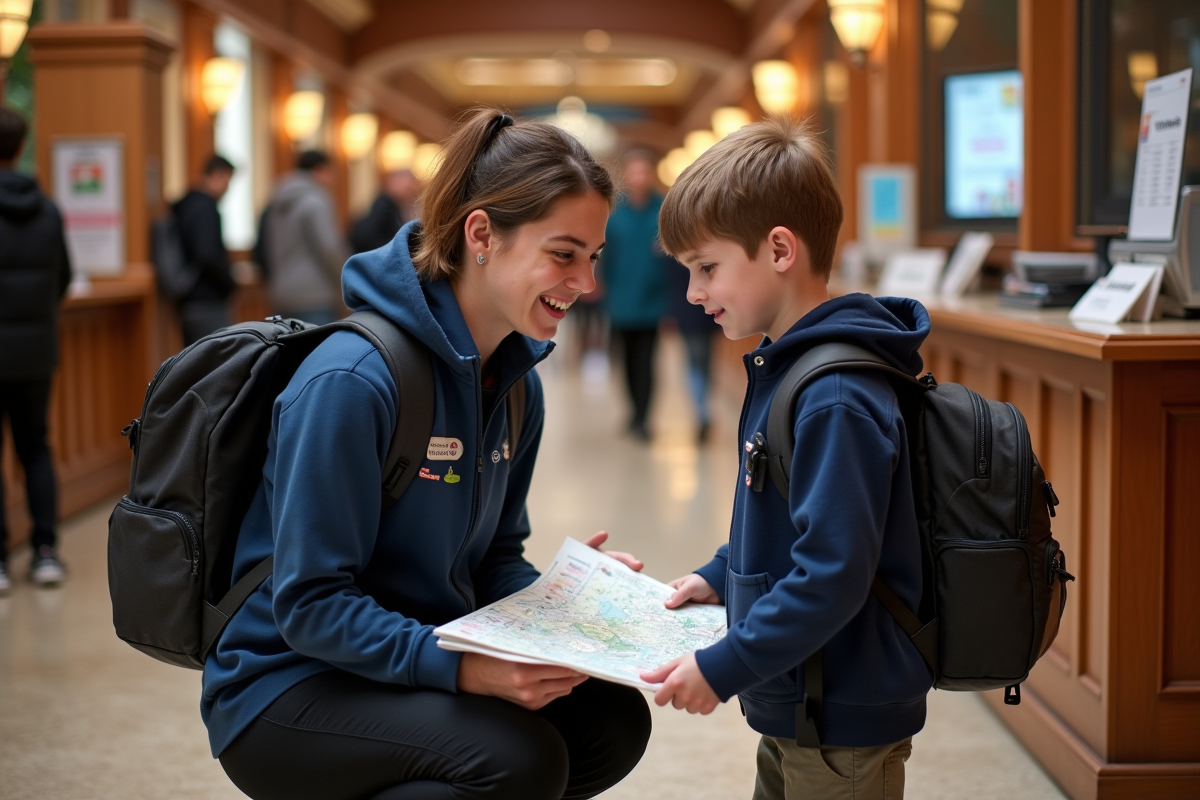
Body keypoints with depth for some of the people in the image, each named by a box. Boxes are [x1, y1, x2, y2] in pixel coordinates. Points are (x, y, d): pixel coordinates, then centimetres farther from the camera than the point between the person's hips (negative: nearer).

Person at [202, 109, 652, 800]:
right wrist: (459, 666, -33)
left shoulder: (516, 381, 4)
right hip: (286, 690, -8)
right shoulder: (350, 380, -23)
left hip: (419, 663, 8)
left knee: (612, 720, -10)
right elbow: (310, 606, -23)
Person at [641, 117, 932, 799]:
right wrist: (720, 577, 11)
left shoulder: (836, 399, -25)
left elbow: (833, 573, -29)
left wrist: (724, 668, -24)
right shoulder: (787, 367, 7)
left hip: (845, 725, -9)